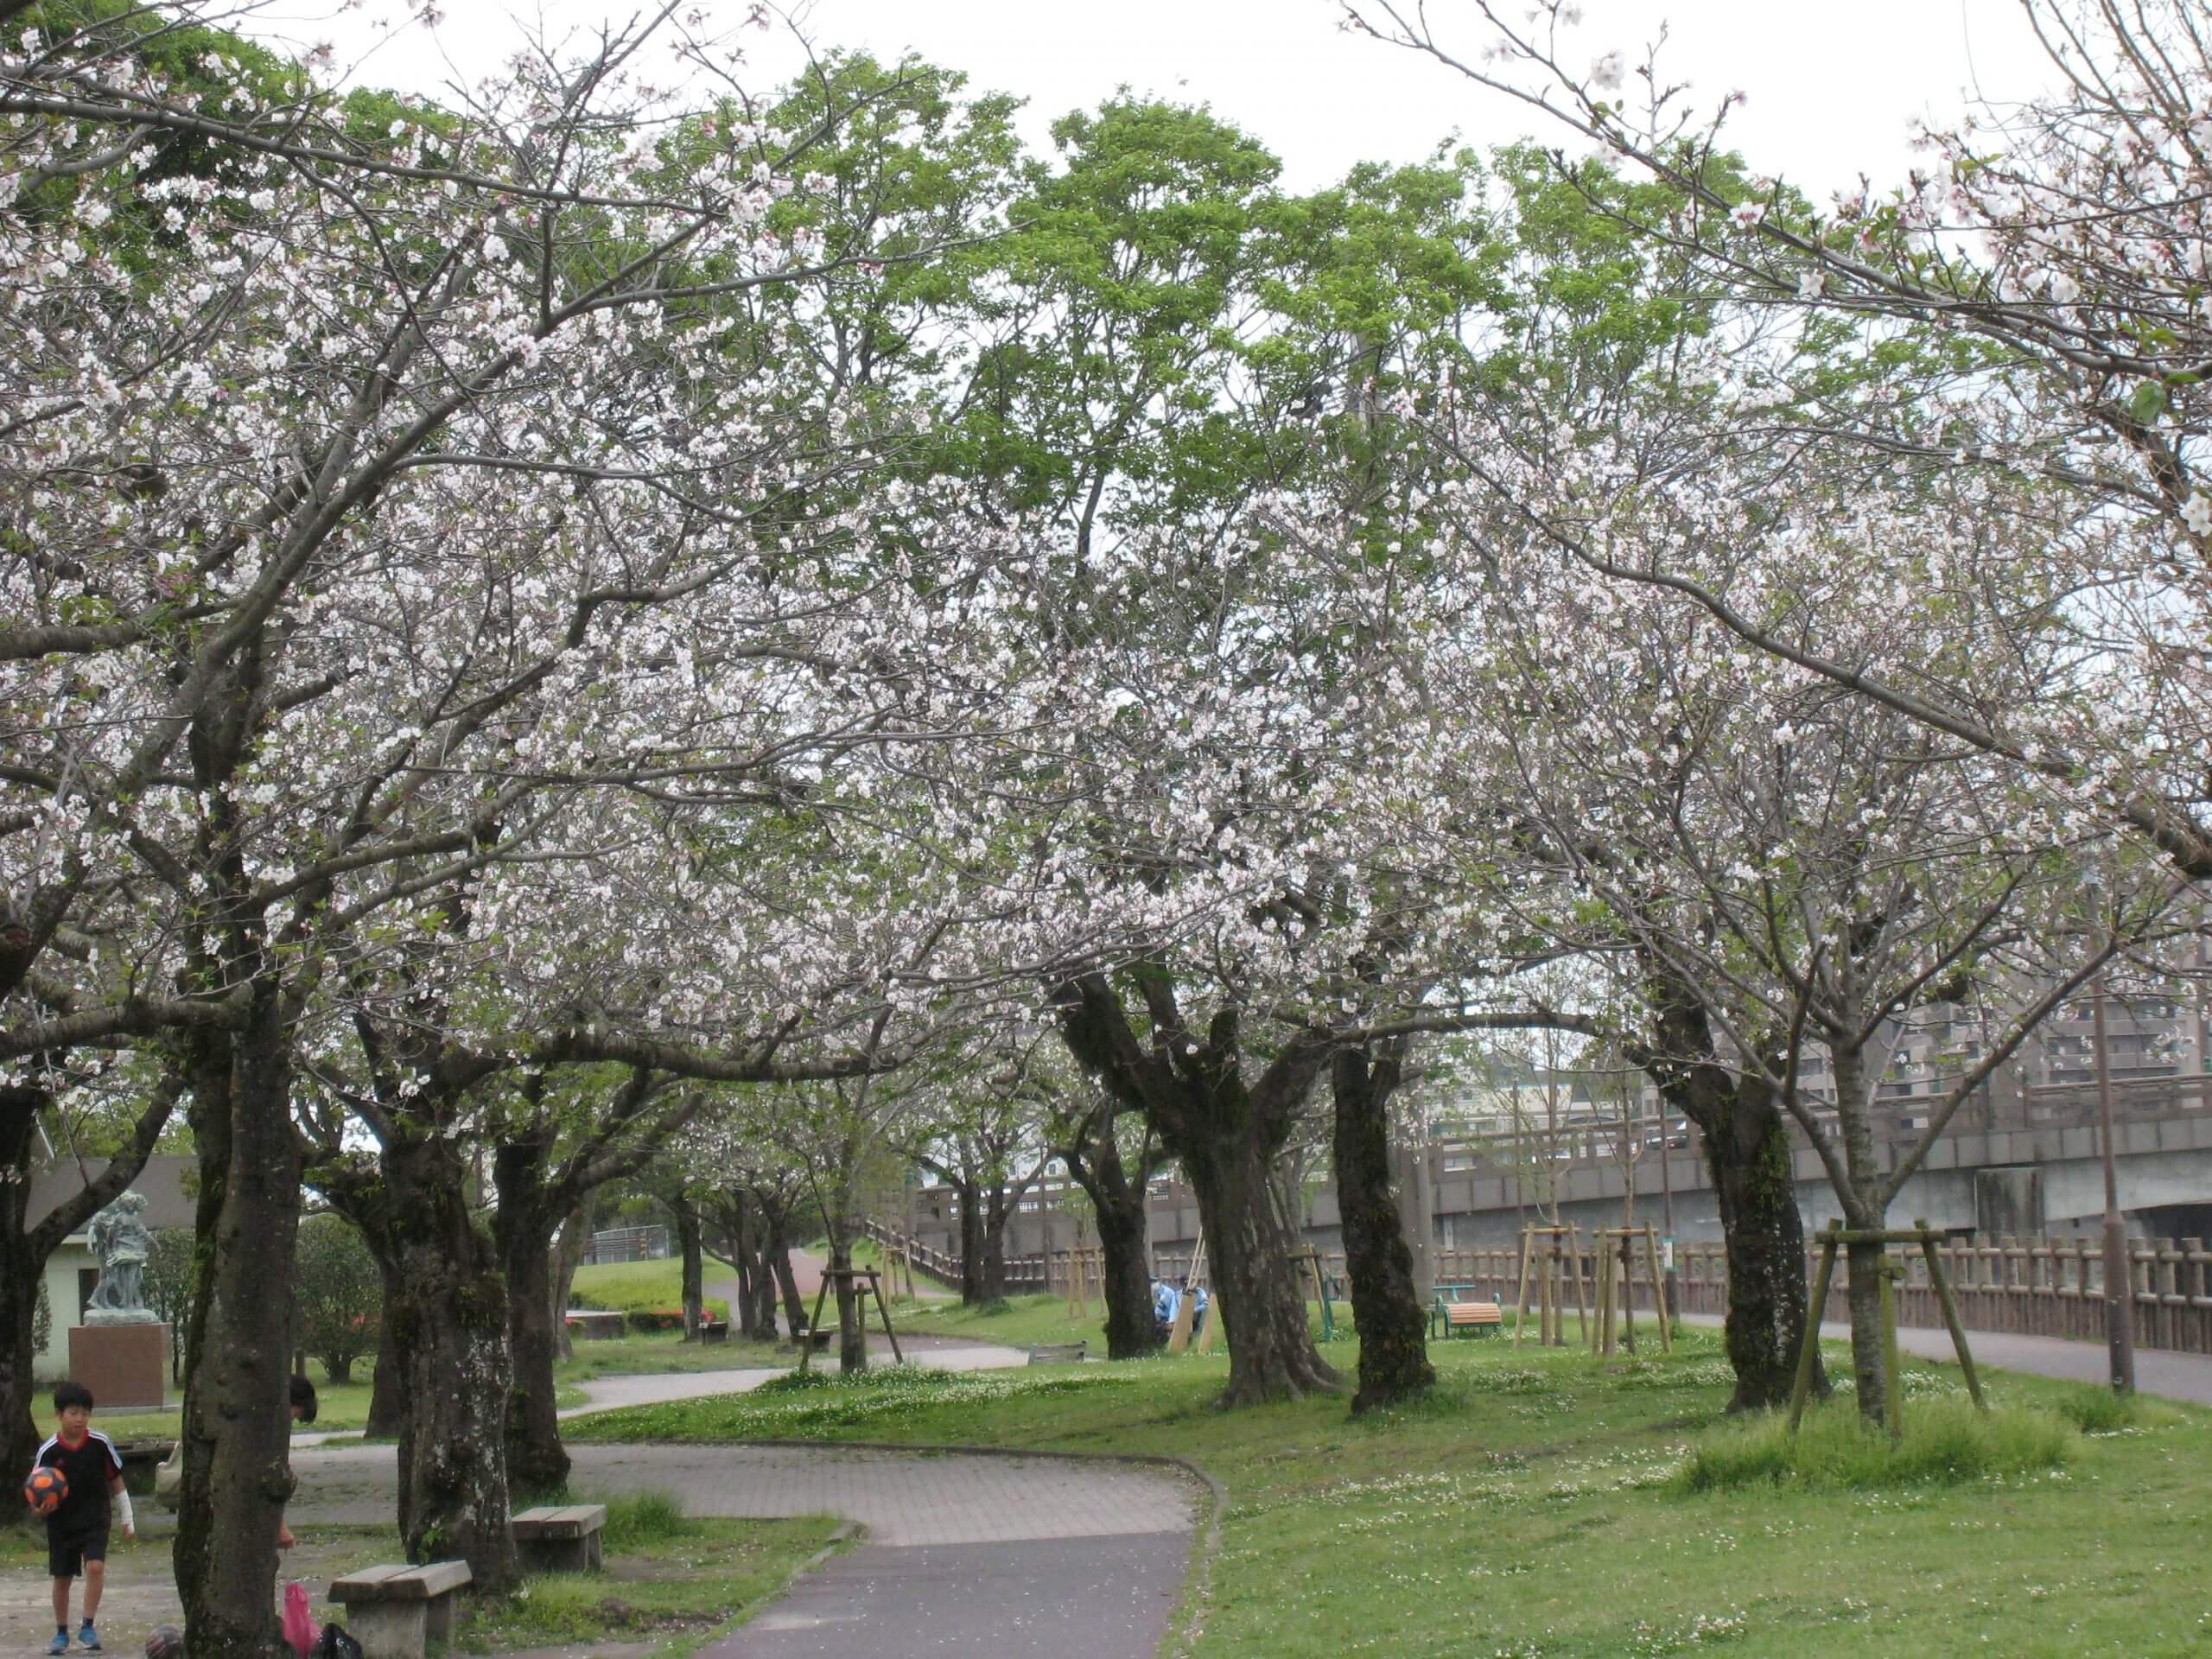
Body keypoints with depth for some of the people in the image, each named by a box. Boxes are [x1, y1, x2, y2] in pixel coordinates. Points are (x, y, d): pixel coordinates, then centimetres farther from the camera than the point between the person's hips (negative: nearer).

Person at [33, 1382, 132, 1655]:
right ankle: (61, 1633, 27)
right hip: (61, 1523, 1)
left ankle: (88, 1627, -7)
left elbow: (115, 1480, 2)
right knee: (61, 1577, 9)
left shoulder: (100, 1444, -9)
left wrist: (127, 1519, 6)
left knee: (96, 1566, -19)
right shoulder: (49, 1451, -11)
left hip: (95, 1519, -1)